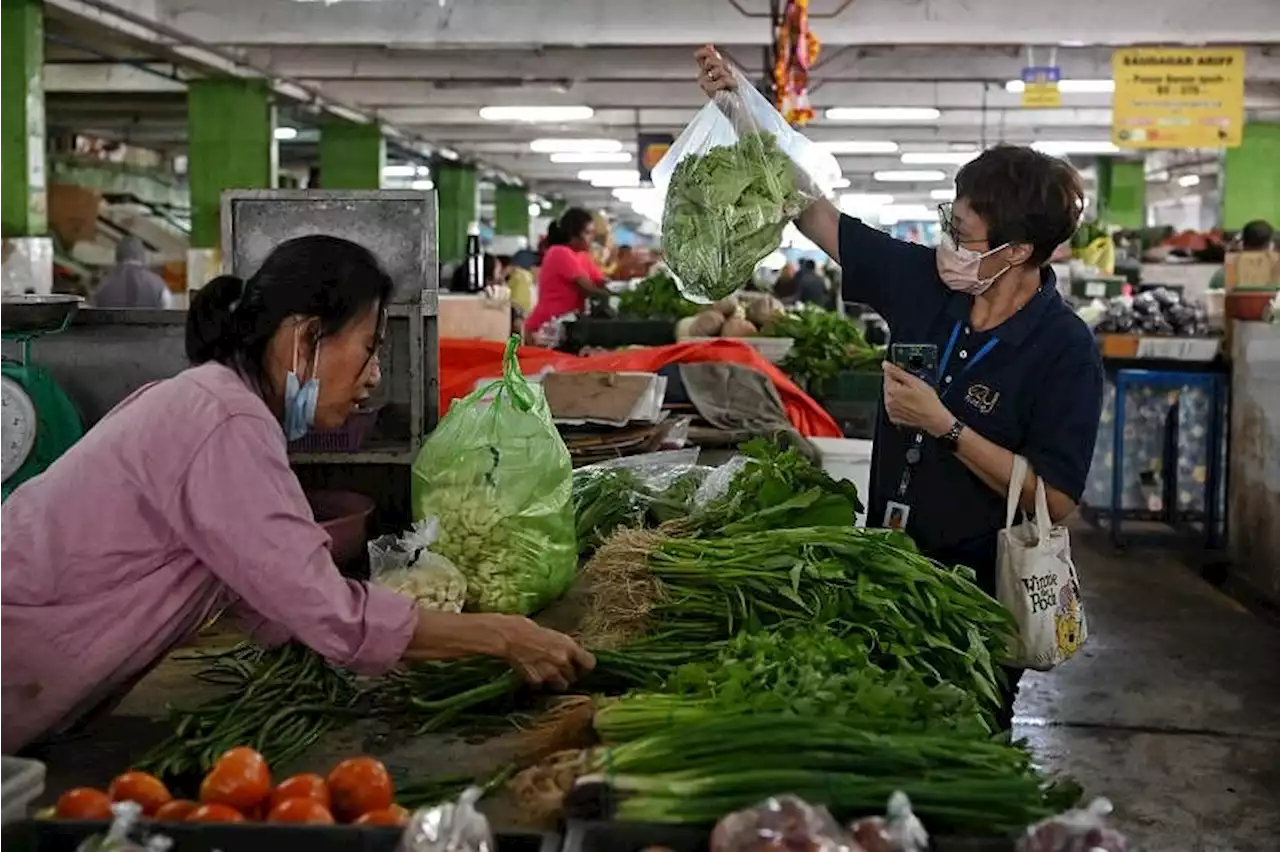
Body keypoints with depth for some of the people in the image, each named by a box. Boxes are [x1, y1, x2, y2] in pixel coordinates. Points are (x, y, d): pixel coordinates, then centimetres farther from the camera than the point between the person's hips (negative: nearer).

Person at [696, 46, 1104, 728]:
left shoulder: (1065, 350, -19)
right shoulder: (925, 281, -5)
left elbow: (1055, 502, -22)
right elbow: (816, 214, 1)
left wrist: (944, 425, -25)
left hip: (981, 593, -5)